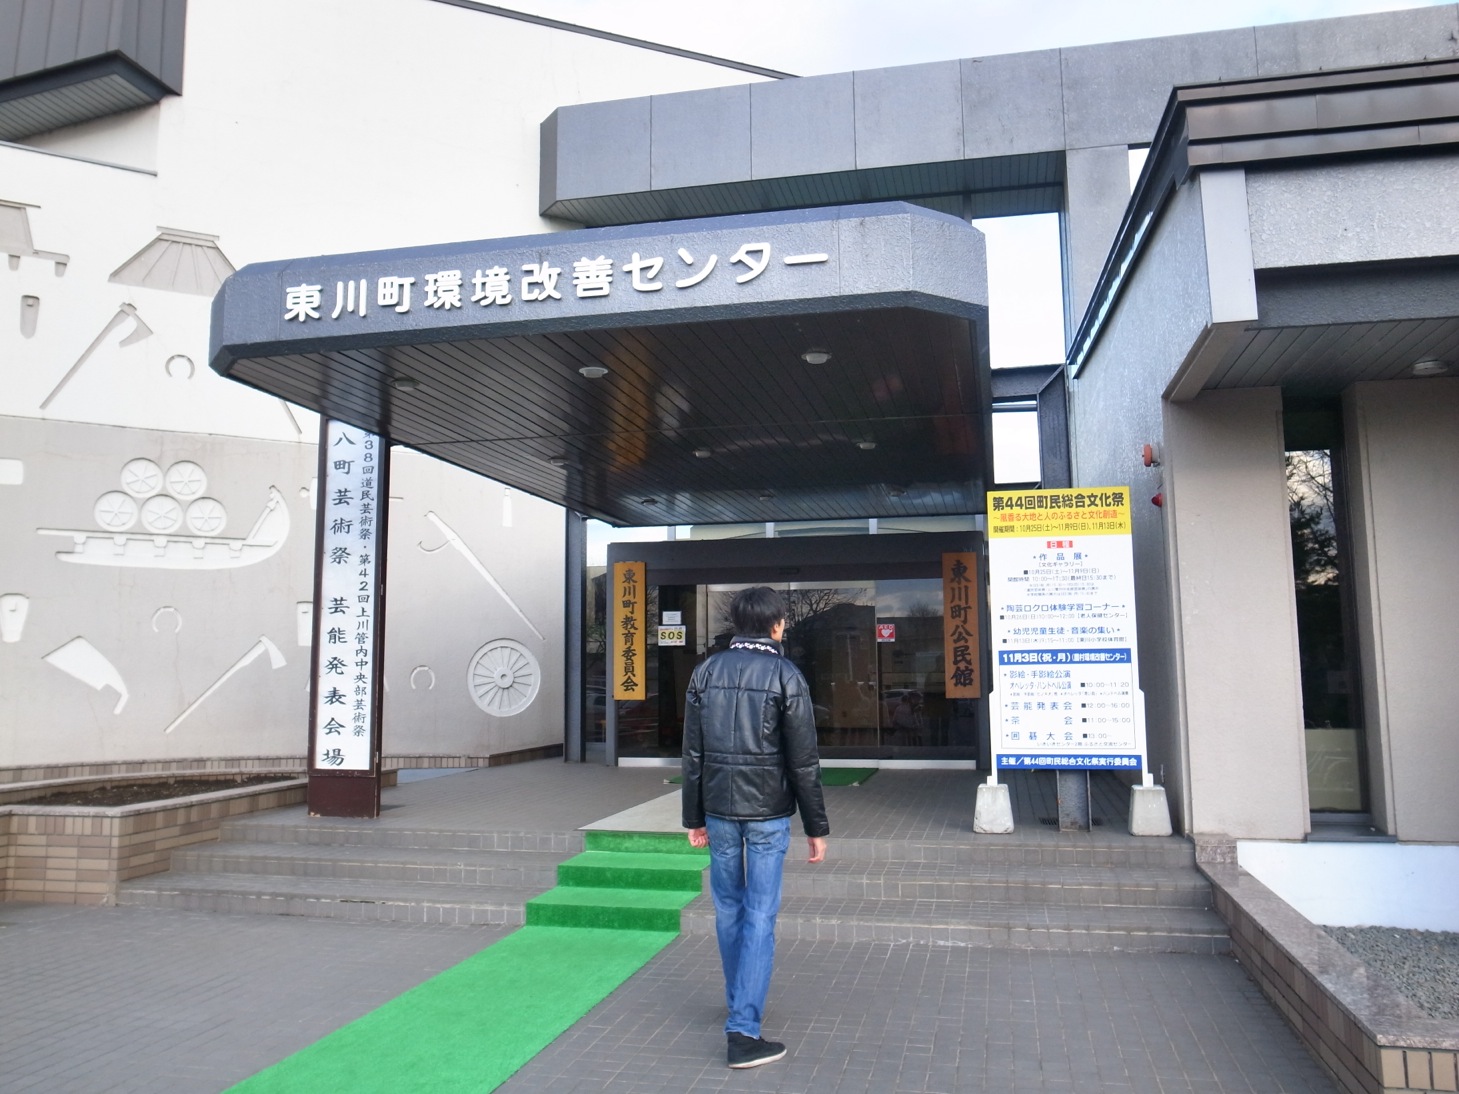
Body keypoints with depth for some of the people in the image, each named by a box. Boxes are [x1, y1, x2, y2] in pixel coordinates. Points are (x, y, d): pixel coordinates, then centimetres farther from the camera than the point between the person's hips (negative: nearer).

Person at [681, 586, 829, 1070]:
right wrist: (816, 827, -1)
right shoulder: (785, 675, -8)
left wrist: (695, 818, 12)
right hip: (768, 812, -4)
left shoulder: (706, 672, 3)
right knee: (760, 916, 1)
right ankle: (744, 1030, 0)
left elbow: (693, 753, 4)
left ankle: (739, 1004, 33)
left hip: (719, 810, 4)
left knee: (728, 908, 17)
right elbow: (804, 761, -8)